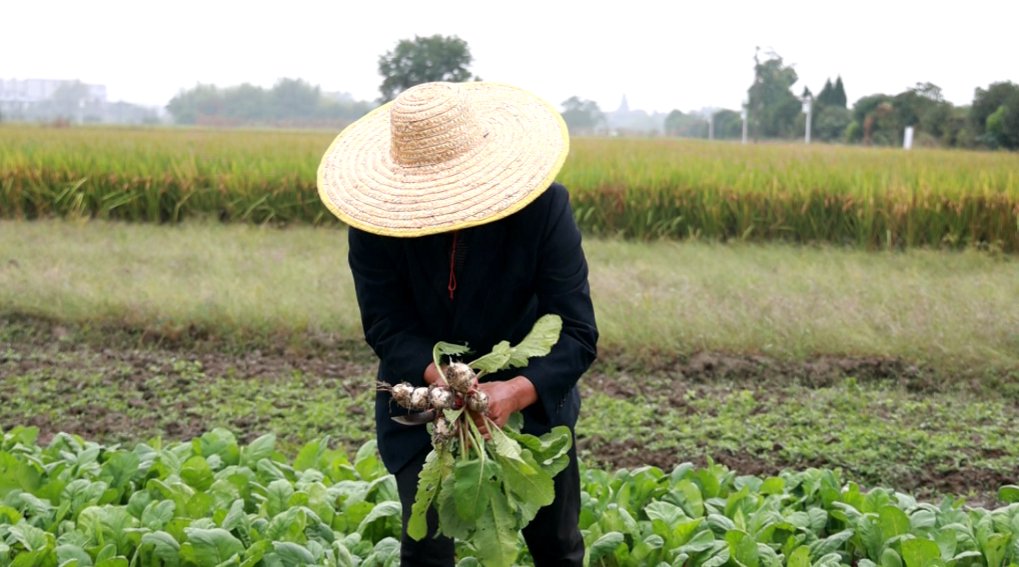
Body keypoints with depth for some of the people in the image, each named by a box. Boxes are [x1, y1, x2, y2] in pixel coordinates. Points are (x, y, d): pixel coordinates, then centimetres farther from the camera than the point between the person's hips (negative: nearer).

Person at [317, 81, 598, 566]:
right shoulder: (378, 216, -24)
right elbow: (384, 324, -20)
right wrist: (439, 377, -41)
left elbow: (578, 334, -27)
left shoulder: (544, 207, -27)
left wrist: (518, 391, -46)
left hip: (530, 391, 0)